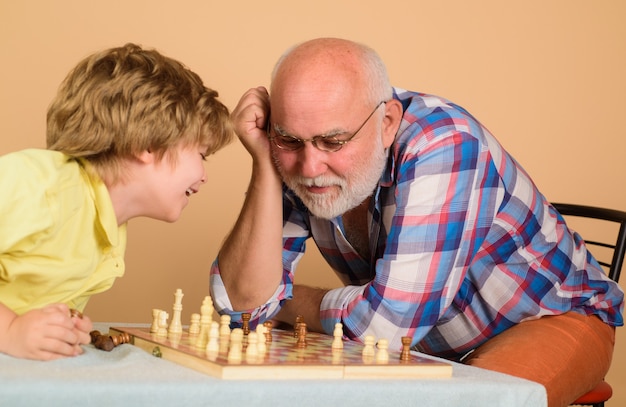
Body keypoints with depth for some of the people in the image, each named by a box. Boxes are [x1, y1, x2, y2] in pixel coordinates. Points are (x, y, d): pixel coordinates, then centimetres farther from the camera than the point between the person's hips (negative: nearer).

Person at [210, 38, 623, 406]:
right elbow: (245, 304, -19)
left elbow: (387, 321, -35)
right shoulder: (297, 163, -13)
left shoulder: (441, 143, -31)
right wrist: (265, 162, -26)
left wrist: (289, 303, -17)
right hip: (426, 340, 4)